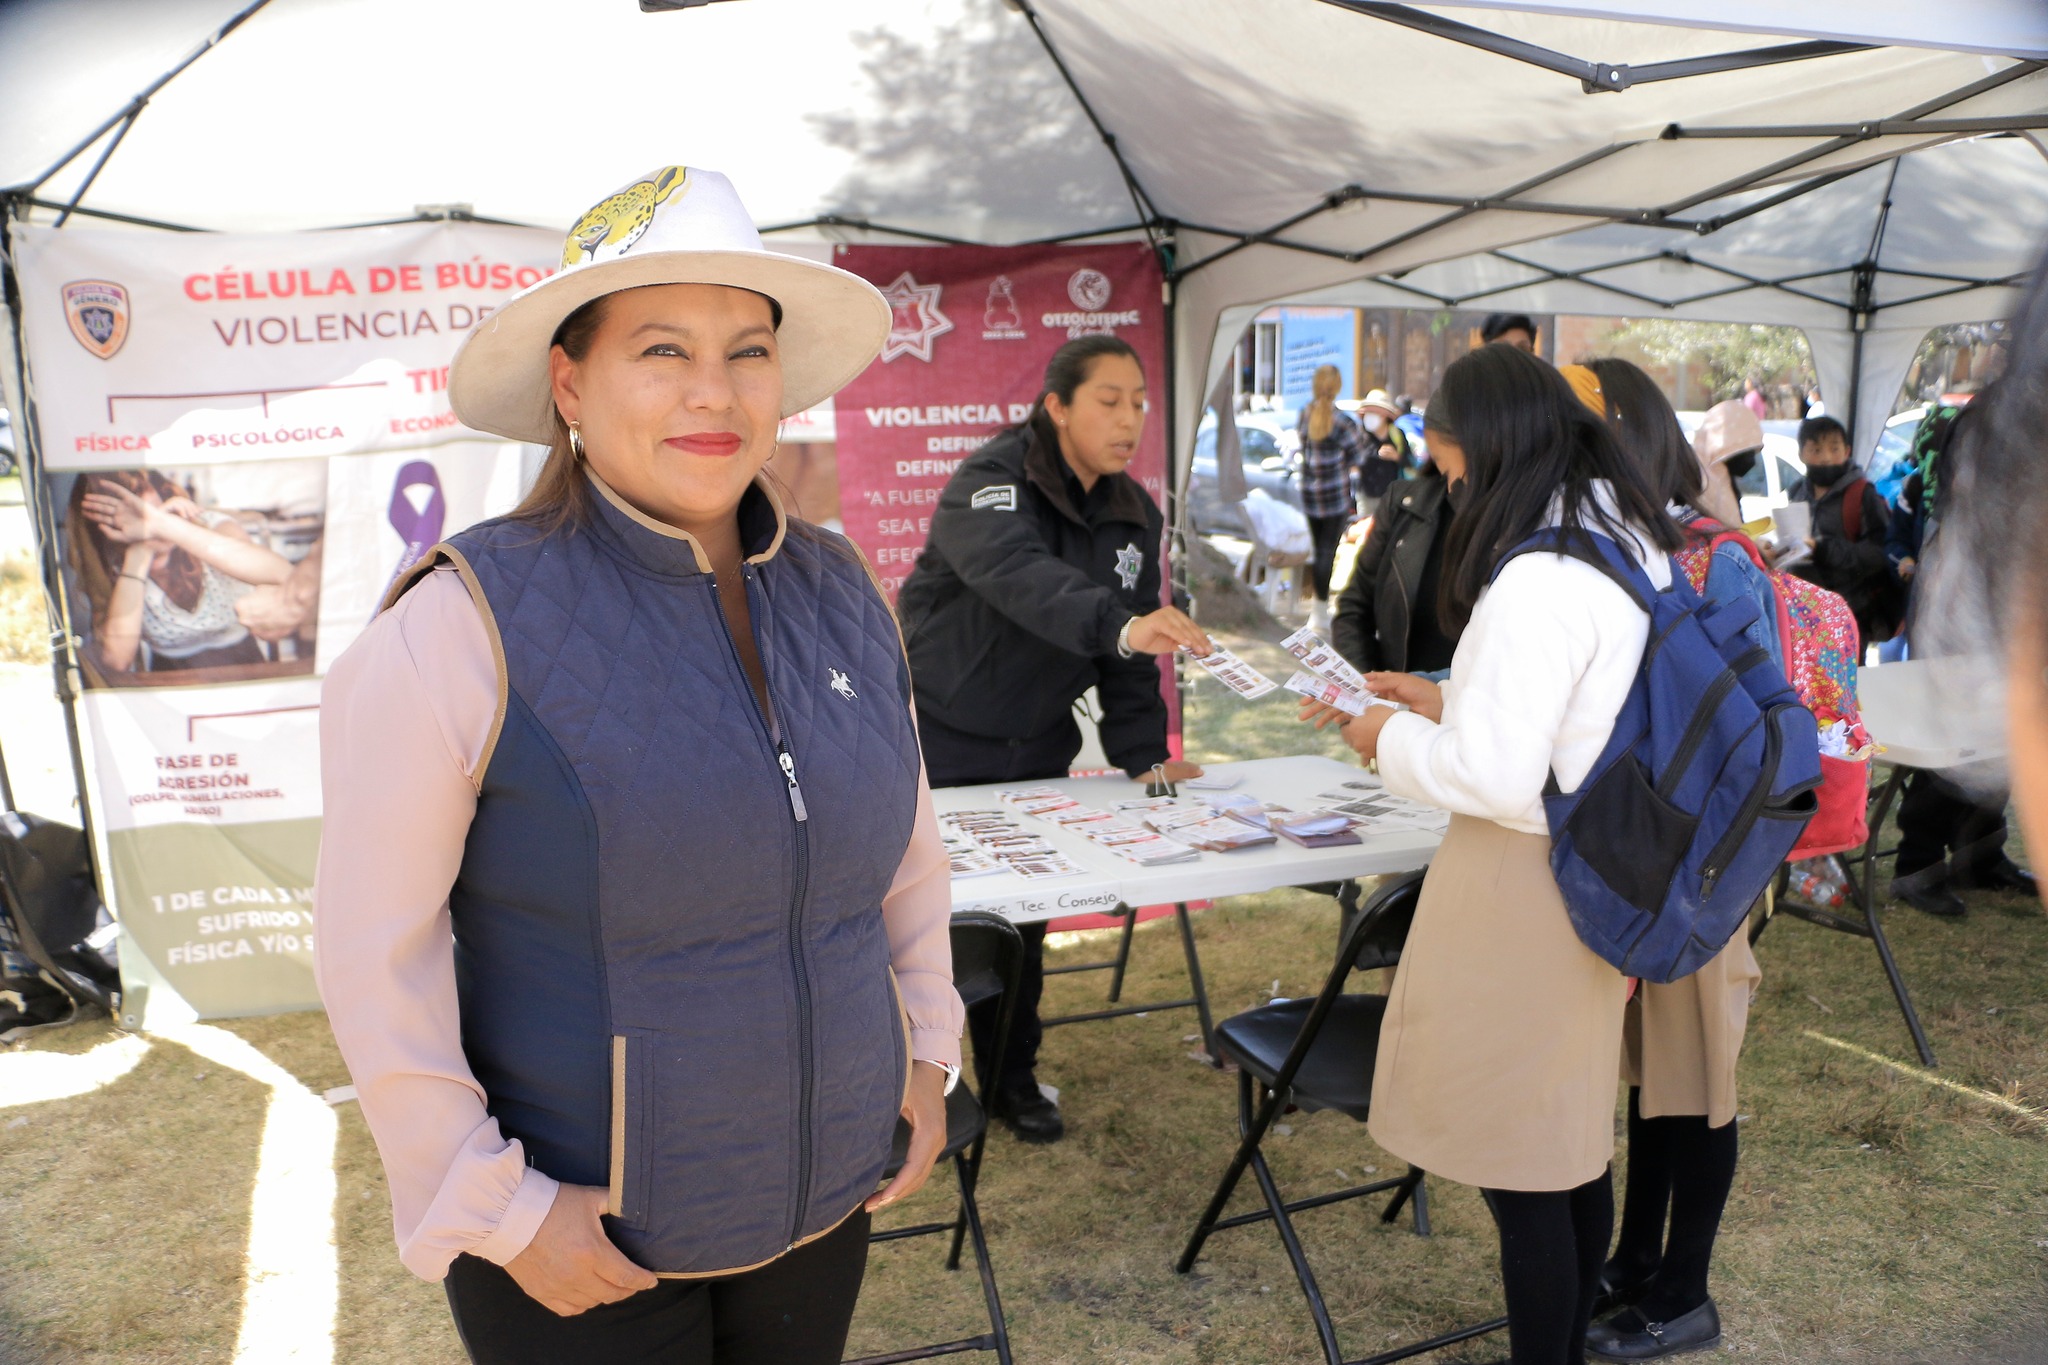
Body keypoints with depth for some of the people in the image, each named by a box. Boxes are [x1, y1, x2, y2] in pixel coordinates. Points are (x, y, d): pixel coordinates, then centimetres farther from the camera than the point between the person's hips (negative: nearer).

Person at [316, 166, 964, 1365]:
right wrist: (494, 1208, -13)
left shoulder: (842, 591, -2)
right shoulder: (468, 622, -17)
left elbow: (908, 843, 10)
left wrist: (927, 1052, 8)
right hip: (583, 1236, -4)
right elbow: (375, 947, -15)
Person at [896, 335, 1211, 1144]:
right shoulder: (990, 483, -20)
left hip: (1036, 749, 6)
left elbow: (1129, 649, 4)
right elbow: (1021, 576, -42)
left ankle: (1013, 1078, 31)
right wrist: (1119, 624, -58)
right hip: (940, 738, -5)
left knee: (1023, 916, 13)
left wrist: (1143, 756, -6)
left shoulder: (1135, 515, 2)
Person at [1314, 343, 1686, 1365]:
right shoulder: (1633, 547, 7)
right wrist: (1446, 701, 14)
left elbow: (1495, 777, -23)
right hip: (1600, 876, 10)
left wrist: (1394, 742, -7)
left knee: (1517, 1169, 4)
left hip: (1525, 887, -10)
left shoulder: (1536, 582, -23)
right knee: (1576, 1145, 21)